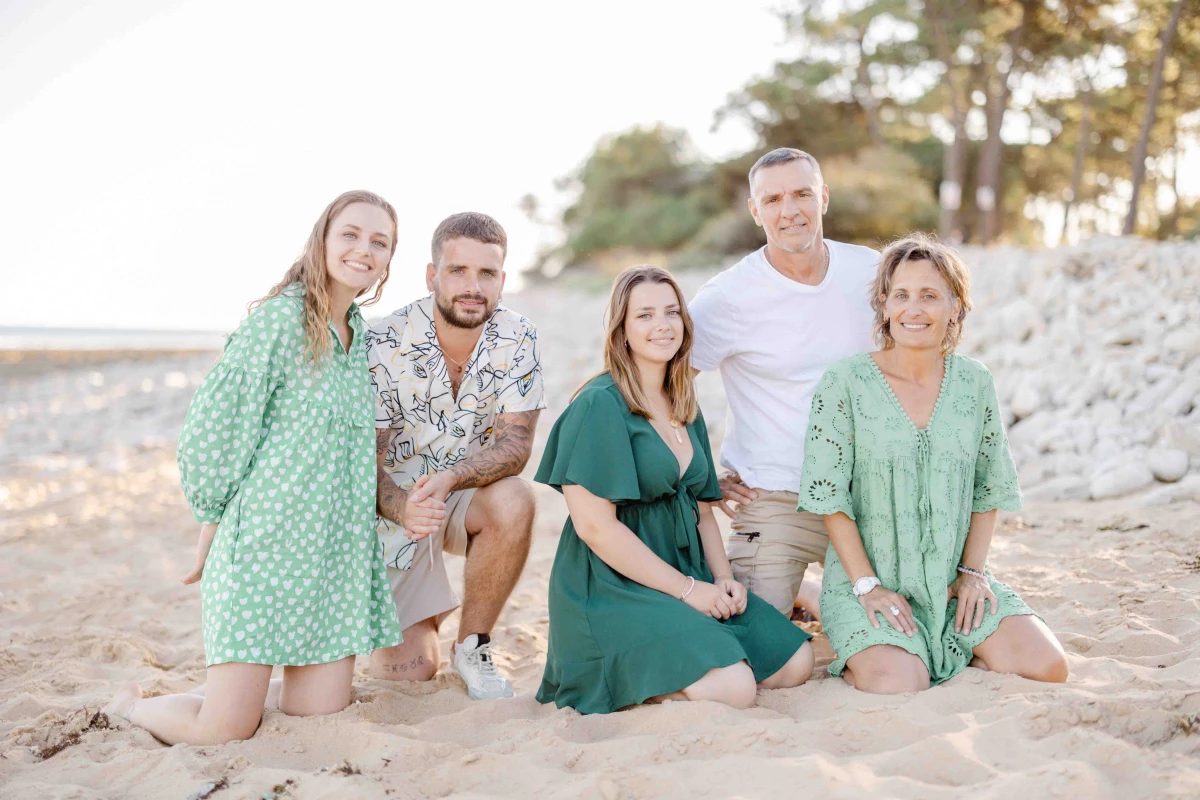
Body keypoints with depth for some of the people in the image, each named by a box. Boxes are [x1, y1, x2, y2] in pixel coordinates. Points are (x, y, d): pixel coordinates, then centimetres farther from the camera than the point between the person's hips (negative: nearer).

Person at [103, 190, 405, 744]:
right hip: (262, 546, -6)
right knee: (225, 732, -3)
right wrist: (212, 523, -2)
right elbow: (214, 428, -9)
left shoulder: (362, 335, 12)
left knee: (320, 721, 3)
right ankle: (129, 707, 27)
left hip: (336, 554, 7)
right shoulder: (277, 319, -11)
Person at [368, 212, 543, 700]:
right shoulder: (384, 347, -20)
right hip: (397, 506, -1)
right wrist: (404, 509, -42)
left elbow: (515, 444, -18)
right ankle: (416, 618, 32)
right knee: (407, 673, -7)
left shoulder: (516, 340, -14)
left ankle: (472, 647, -11)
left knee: (513, 502, -34)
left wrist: (449, 478, -39)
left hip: (468, 496, 2)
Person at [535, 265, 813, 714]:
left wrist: (724, 580, -1)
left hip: (689, 579, 9)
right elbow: (594, 525, -19)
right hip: (611, 589, -9)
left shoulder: (685, 410, 13)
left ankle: (645, 679, 11)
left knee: (795, 664, 2)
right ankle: (618, 685, 0)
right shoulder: (599, 405, -13)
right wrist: (686, 589, -16)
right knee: (733, 688, -24)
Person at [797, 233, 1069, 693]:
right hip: (871, 582, -4)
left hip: (954, 582, 4)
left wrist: (973, 571, 0)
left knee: (1048, 668, -11)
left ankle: (952, 649, 12)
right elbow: (830, 499, -9)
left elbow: (988, 489, 9)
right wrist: (867, 585, -13)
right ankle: (859, 659, 7)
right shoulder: (846, 384, -9)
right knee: (901, 689, -26)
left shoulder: (975, 385, 3)